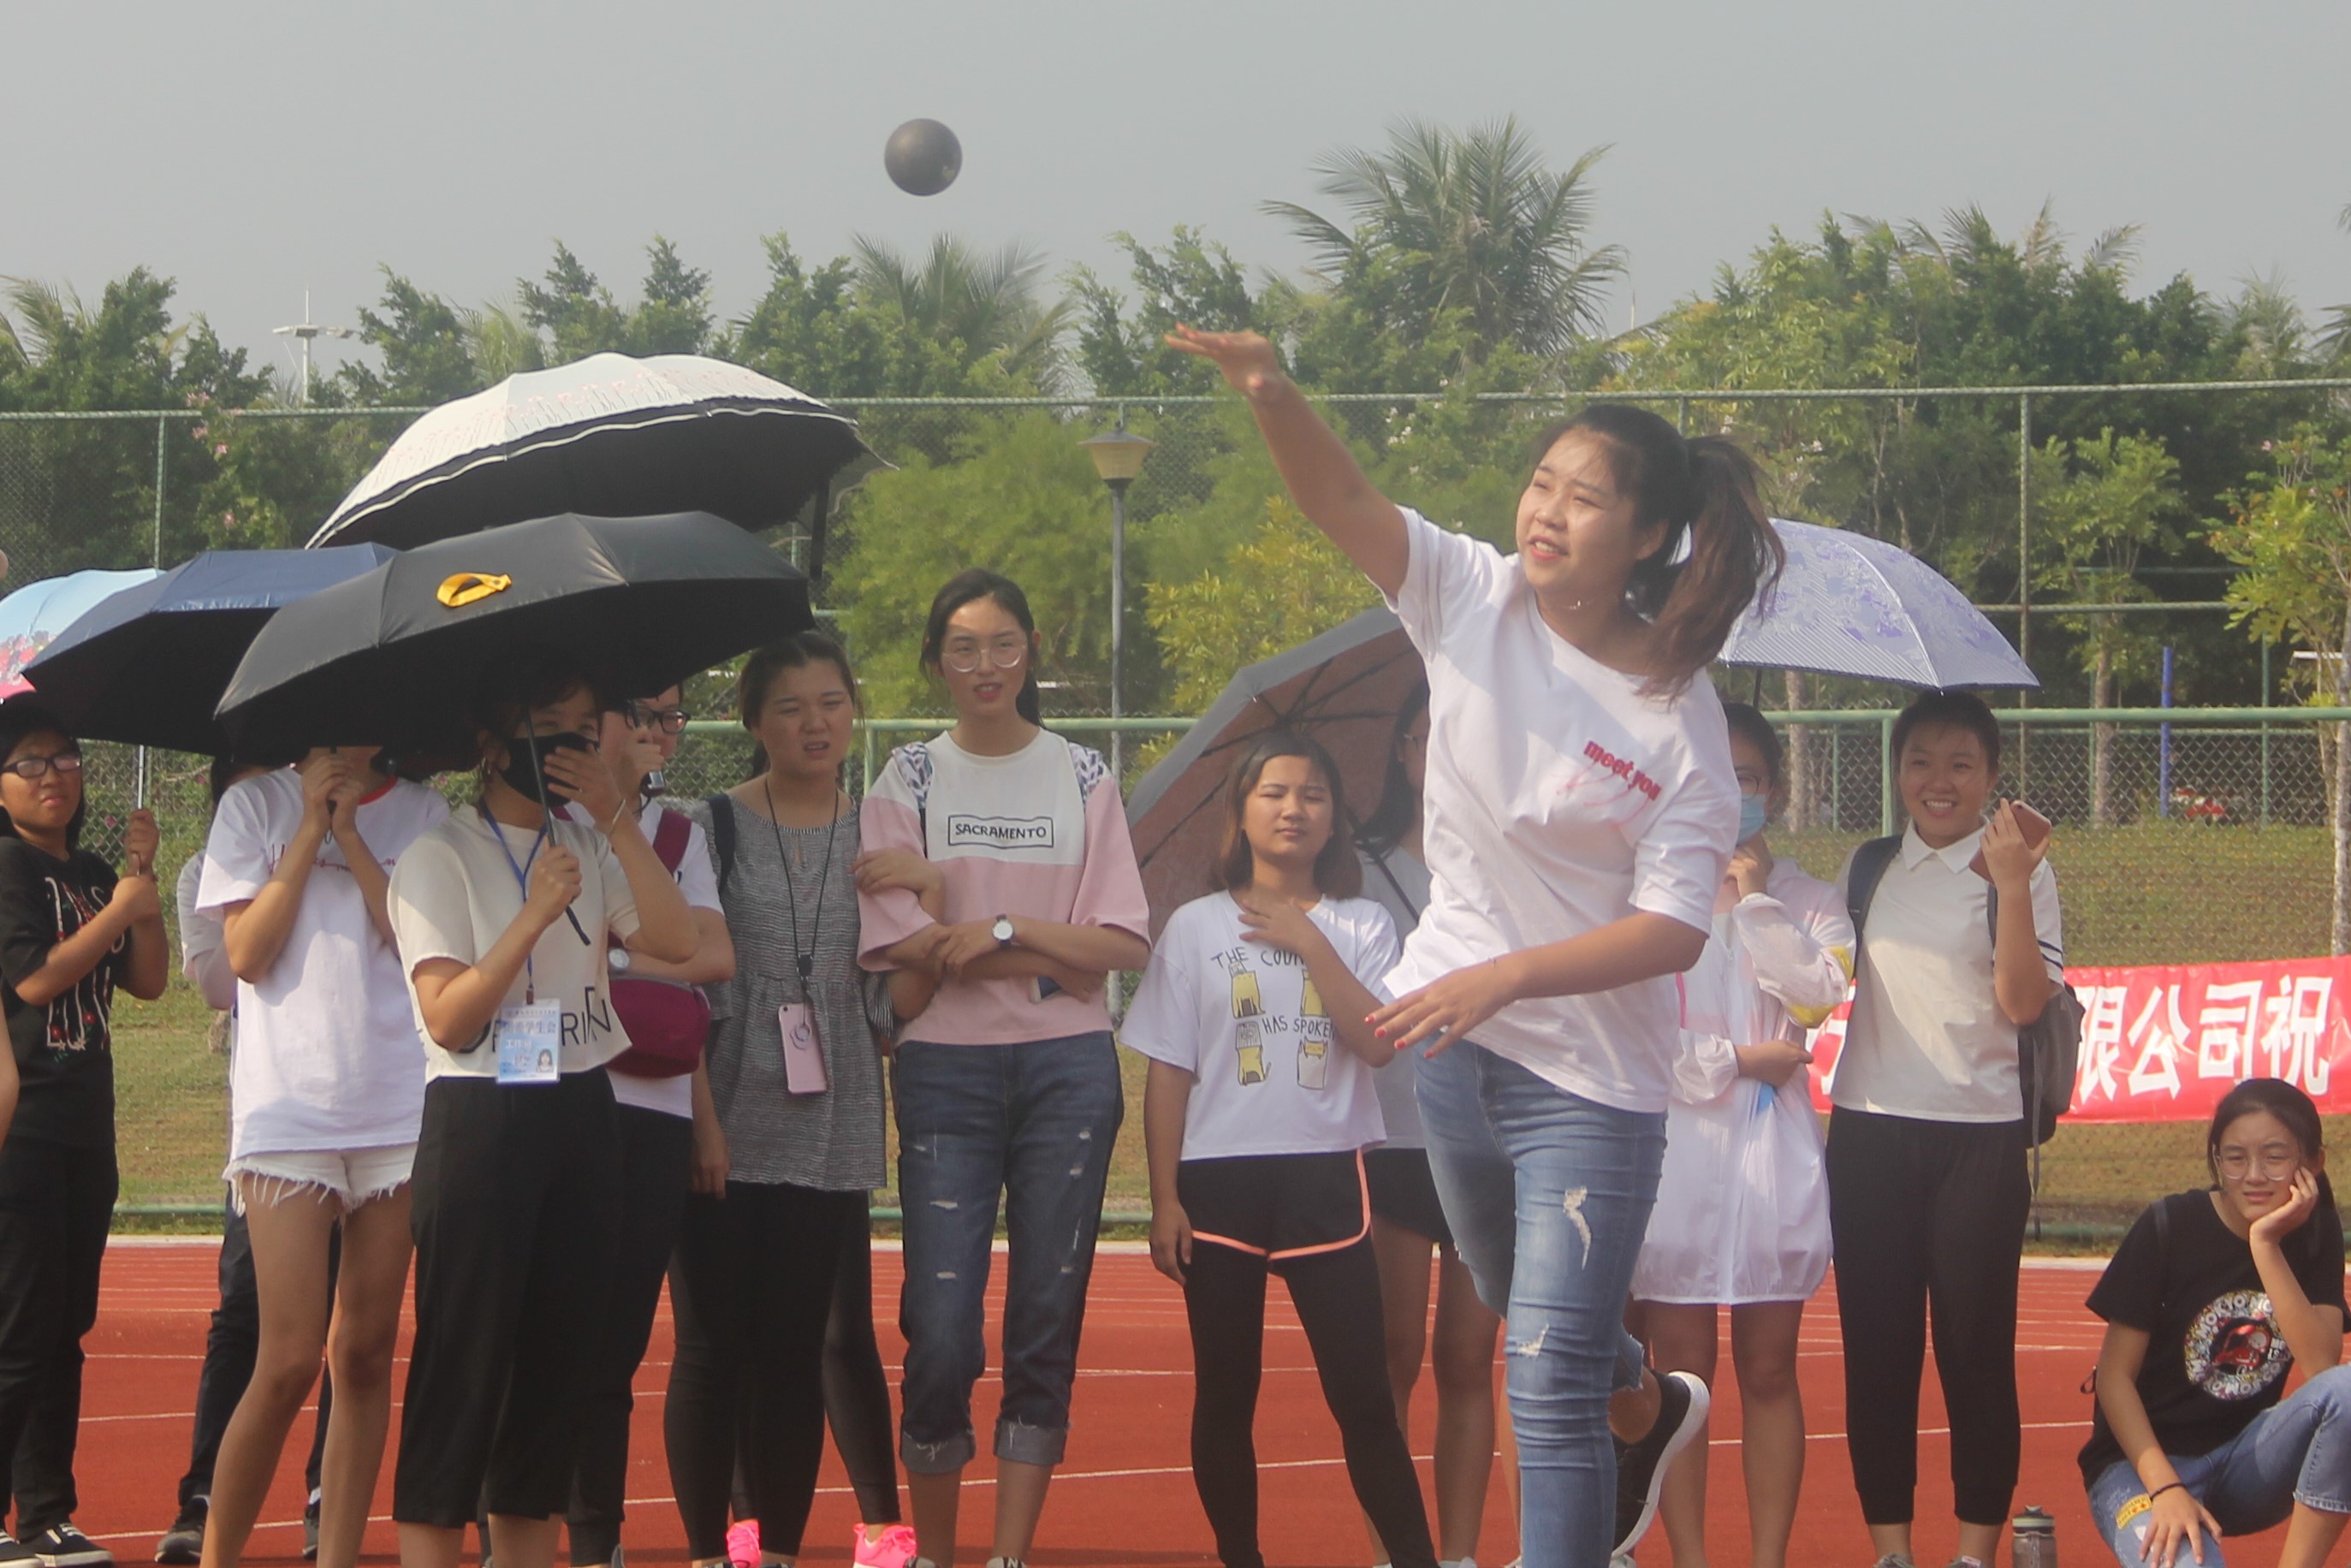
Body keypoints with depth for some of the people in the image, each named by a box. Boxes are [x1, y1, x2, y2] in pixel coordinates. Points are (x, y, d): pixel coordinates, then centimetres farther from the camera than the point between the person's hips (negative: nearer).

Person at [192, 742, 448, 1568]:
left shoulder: (424, 813, 11)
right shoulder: (257, 804, 6)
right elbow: (247, 952, -4)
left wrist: (351, 835, -6)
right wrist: (313, 827, -5)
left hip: (400, 1112, 3)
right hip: (286, 1108, -3)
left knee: (366, 1353, 3)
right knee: (290, 1360, -9)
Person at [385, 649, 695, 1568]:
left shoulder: (590, 848, 13)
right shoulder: (441, 857, -4)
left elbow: (676, 942, -3)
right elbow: (447, 1017, -12)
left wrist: (615, 818, -9)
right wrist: (534, 916, -20)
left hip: (580, 1115, 6)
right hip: (479, 1122, -6)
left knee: (559, 1353, 8)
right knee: (462, 1359, -6)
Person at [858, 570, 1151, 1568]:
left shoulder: (1082, 778, 9)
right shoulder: (909, 780, 5)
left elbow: (1124, 944, 2)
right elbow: (900, 943, -6)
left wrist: (1001, 929, -10)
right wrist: (1051, 959, -8)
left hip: (1069, 1071, 2)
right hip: (946, 1070, -1)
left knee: (1048, 1328, 0)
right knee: (940, 1333, -7)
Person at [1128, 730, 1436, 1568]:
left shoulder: (1361, 926, 7)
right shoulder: (1196, 927, 7)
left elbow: (1380, 1044, -9)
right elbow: (1168, 1073, 5)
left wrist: (1310, 944, -10)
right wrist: (1164, 1199, -1)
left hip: (1326, 1176, -1)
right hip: (1219, 1177, 1)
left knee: (1363, 1393, -6)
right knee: (1224, 1395, 5)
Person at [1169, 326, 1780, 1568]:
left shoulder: (1678, 719, -17)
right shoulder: (1474, 599, -6)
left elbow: (1675, 929, -19)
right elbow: (1343, 503, -21)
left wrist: (1502, 975, -28)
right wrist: (1271, 393, -39)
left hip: (1592, 1073, -5)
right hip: (1448, 1026, 5)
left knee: (1549, 1383, -8)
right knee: (1524, 1311, 28)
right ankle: (1646, 1410, 59)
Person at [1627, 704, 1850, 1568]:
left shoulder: (1807, 899, 9)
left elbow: (1819, 994, -9)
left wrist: (1758, 900, -6)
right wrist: (1736, 1062, -7)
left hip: (1774, 1151, 2)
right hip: (1676, 1143, -2)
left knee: (1769, 1370, 4)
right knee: (1681, 1372, 1)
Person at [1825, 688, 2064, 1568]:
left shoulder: (2020, 871, -1)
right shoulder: (1868, 868, 11)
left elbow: (2024, 1003, -11)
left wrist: (2012, 890, -20)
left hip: (1979, 1133, -3)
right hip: (1871, 1130, 4)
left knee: (1976, 1346, -1)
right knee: (1877, 1346, 3)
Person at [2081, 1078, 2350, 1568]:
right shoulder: (2170, 1228, -10)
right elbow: (2115, 1376, -10)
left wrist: (2266, 1245, -20)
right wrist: (2165, 1488, -21)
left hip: (2245, 1463, 4)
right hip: (2142, 1459, -4)